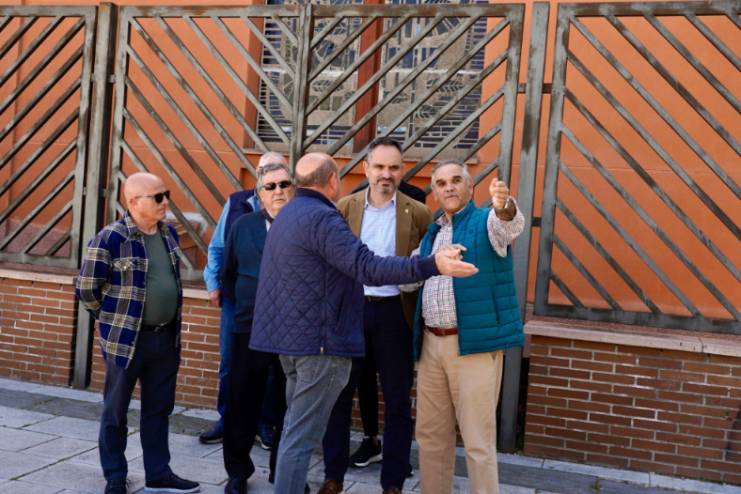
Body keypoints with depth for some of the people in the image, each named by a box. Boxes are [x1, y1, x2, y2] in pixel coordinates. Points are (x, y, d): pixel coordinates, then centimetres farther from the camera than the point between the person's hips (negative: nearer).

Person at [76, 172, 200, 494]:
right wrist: (115, 321, 1)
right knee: (115, 411, 9)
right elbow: (86, 288, -8)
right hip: (126, 339, -6)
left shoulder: (169, 233, 5)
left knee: (159, 409, 14)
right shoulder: (111, 238, -15)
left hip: (166, 337, 6)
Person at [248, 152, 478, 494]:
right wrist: (433, 265, -33)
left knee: (295, 427, 20)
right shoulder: (322, 217, -18)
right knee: (301, 437, -4)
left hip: (290, 335, 10)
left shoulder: (288, 213, 13)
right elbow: (368, 268, -28)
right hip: (319, 340, -10)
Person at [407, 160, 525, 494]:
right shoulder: (432, 234, 16)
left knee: (478, 439, 1)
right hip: (431, 344, 6)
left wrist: (503, 205, -48)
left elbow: (510, 225, -27)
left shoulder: (486, 222, -3)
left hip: (474, 344, -6)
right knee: (430, 434, 15)